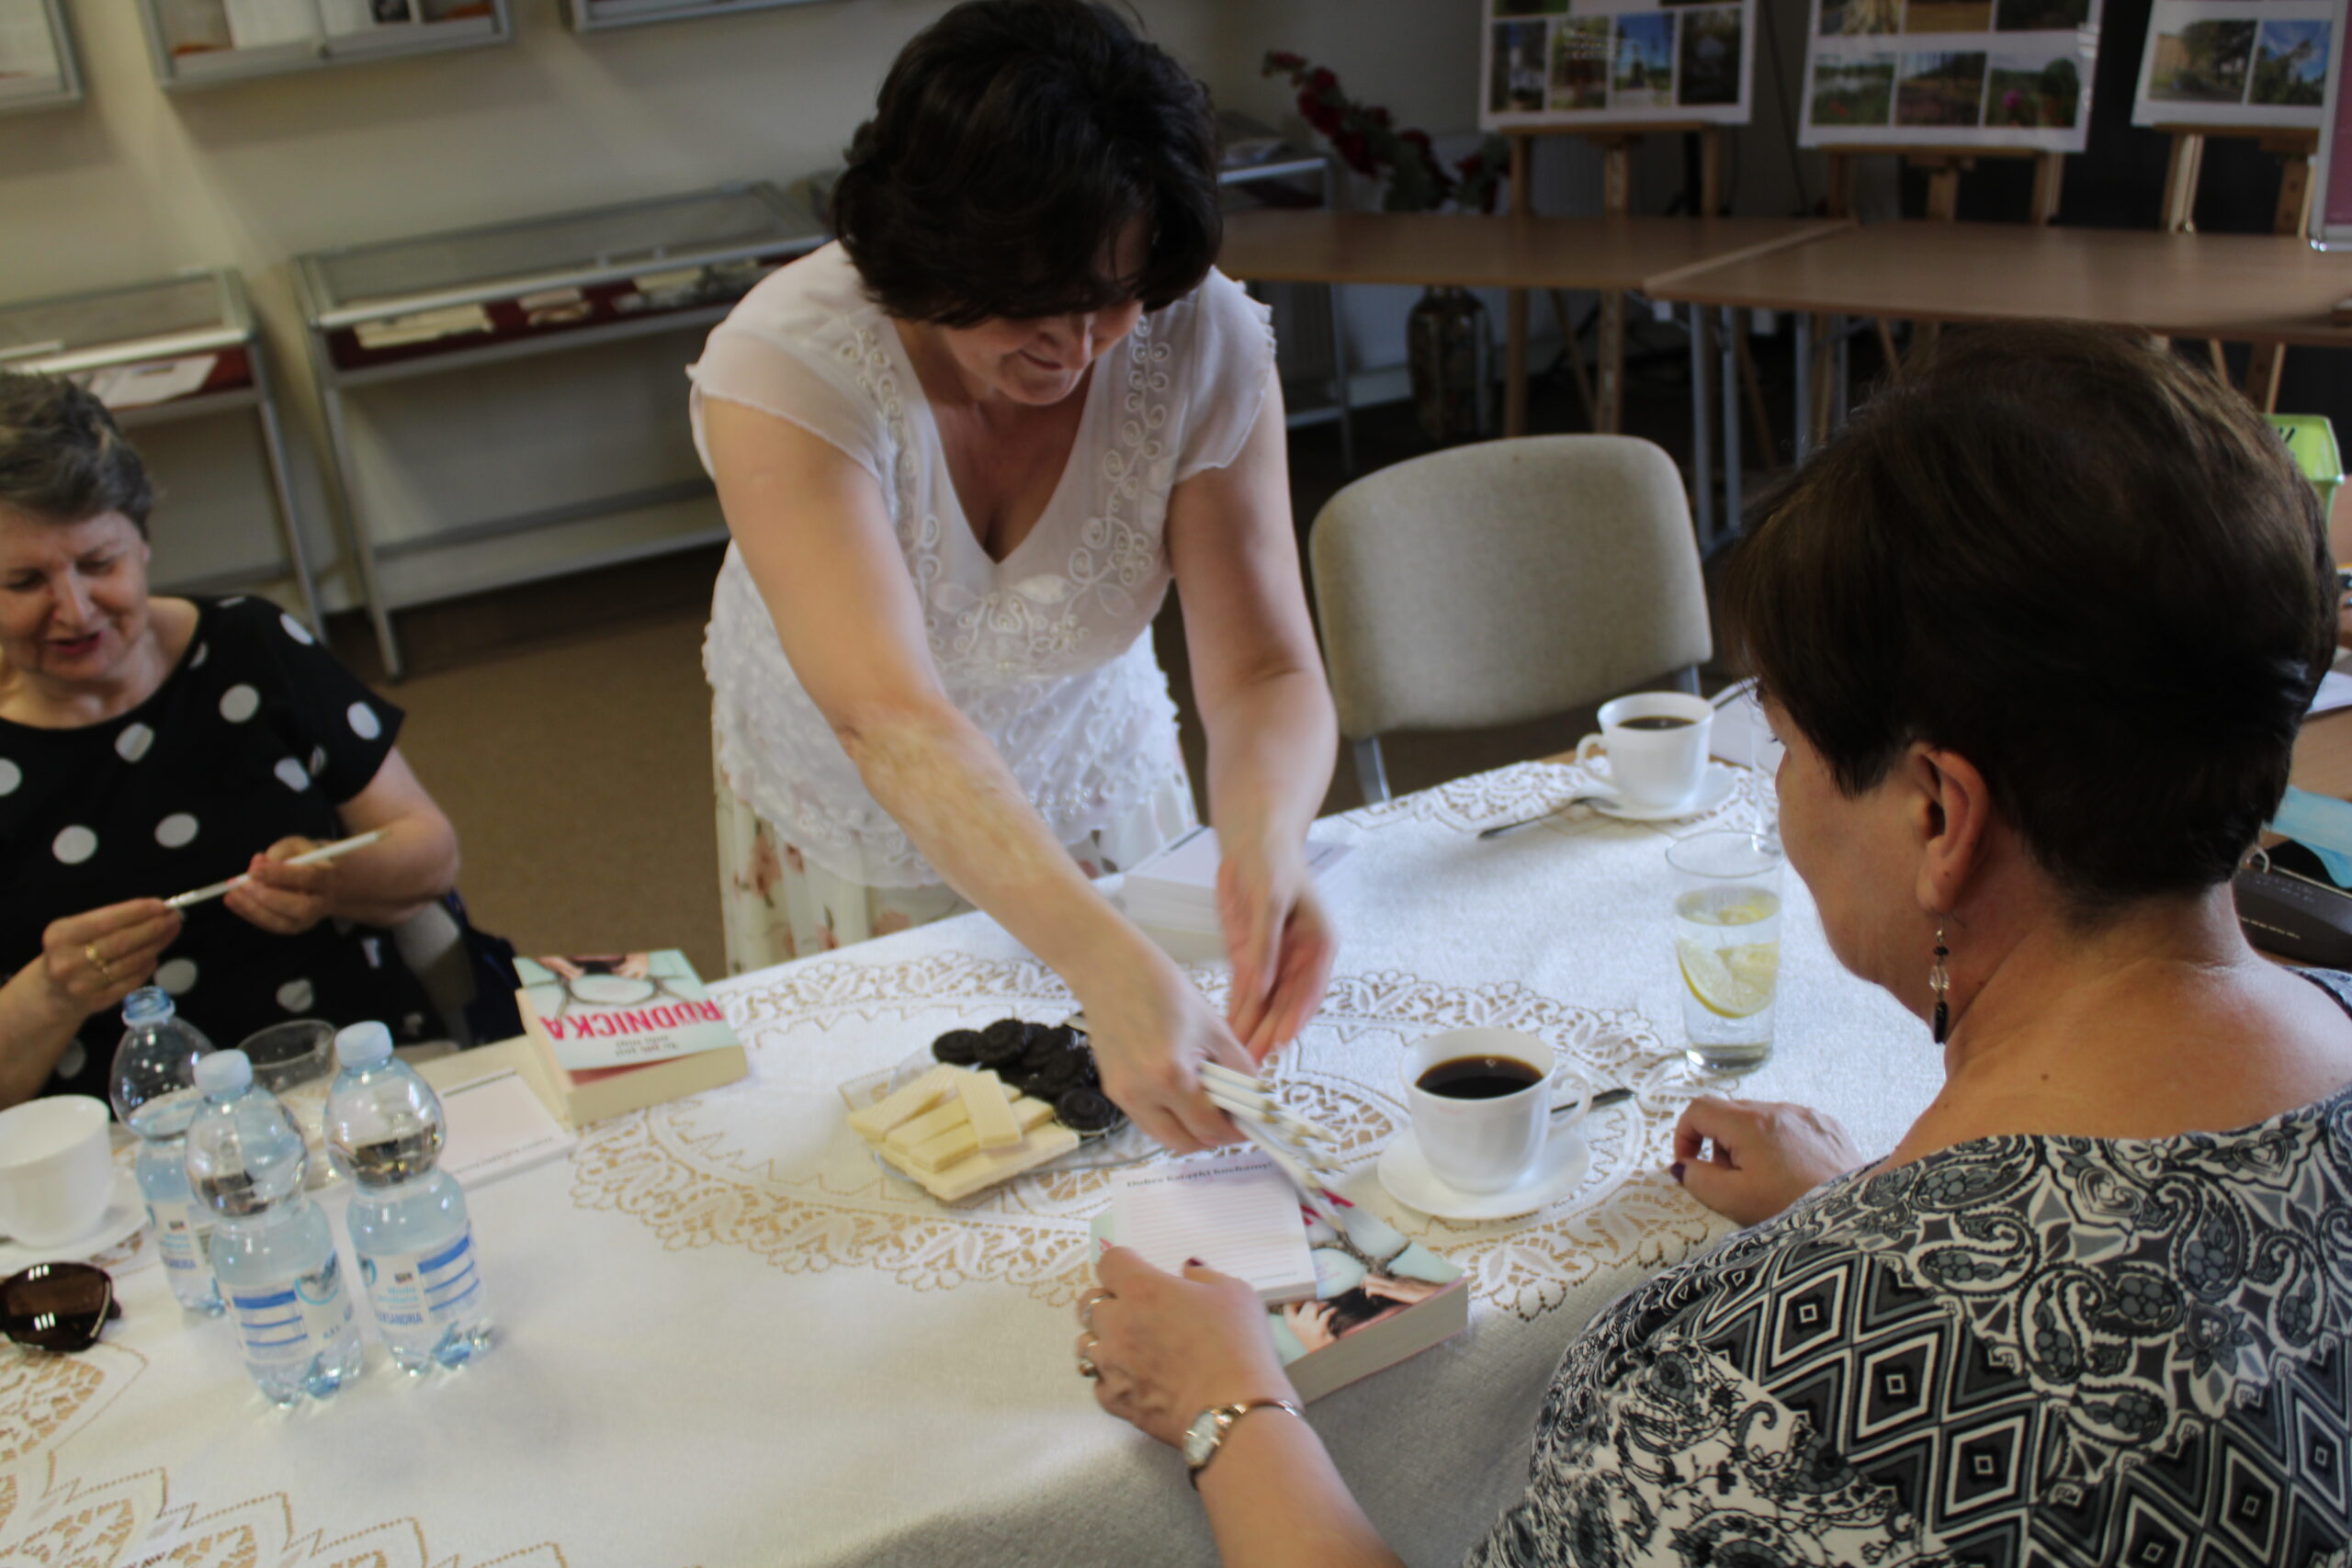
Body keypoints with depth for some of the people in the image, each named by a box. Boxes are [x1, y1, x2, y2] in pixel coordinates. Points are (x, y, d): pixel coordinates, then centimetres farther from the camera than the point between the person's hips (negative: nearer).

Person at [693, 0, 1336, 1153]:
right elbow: (891, 723, -46)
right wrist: (1111, 965, -59)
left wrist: (1266, 835, -50)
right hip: (848, 836, -1)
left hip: (1096, 797, 2)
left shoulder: (1207, 344, -26)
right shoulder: (785, 367, -35)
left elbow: (1266, 672, -27)